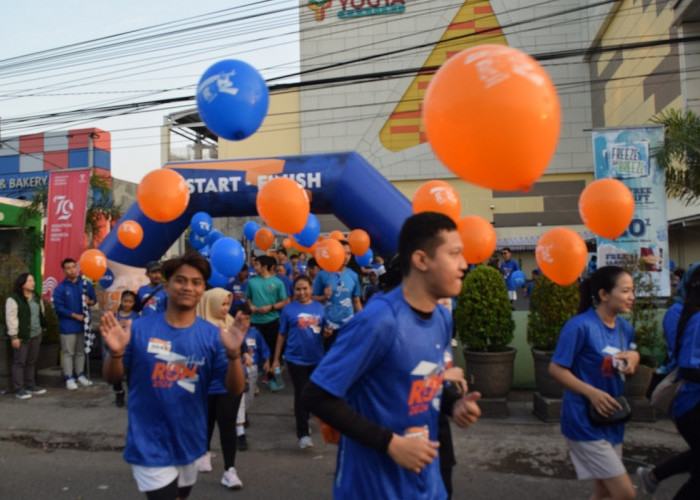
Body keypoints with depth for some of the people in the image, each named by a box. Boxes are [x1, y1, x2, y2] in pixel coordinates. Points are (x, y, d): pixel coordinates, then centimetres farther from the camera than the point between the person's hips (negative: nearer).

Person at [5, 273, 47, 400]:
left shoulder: (36, 297, 13)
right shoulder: (13, 299, -11)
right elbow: (11, 319, -14)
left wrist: (42, 328, 17)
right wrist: (14, 336, -17)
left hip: (36, 335, 7)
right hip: (22, 336, -7)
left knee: (32, 361, 13)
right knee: (19, 362, -1)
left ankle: (30, 386, 23)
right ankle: (19, 389, 5)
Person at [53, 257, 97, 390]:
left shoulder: (86, 284, 3)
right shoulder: (60, 288, -8)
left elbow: (94, 298, 12)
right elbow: (59, 307, -12)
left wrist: (89, 301, -11)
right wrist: (75, 315, -16)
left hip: (83, 324, 4)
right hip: (68, 326, -4)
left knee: (81, 351, 13)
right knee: (68, 352, 1)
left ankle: (80, 375, 24)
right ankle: (69, 378, 9)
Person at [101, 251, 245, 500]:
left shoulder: (212, 335, -9)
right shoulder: (140, 328, -11)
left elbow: (235, 389, -12)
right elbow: (111, 378, -2)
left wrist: (233, 354, -30)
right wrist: (116, 353, -24)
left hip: (188, 445, 4)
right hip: (149, 447, -3)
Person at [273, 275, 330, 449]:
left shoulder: (319, 307, 3)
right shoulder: (288, 309, -3)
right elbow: (282, 335, 1)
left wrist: (326, 332, -12)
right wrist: (276, 359, 0)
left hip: (316, 358, 3)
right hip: (296, 359, -3)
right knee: (301, 394, -2)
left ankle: (303, 420, 39)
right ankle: (303, 433, 3)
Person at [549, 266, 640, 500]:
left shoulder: (625, 329, 5)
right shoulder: (580, 326, -18)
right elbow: (556, 368, -17)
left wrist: (633, 358, -4)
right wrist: (592, 393, -26)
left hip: (612, 420, 8)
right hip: (585, 421, -8)